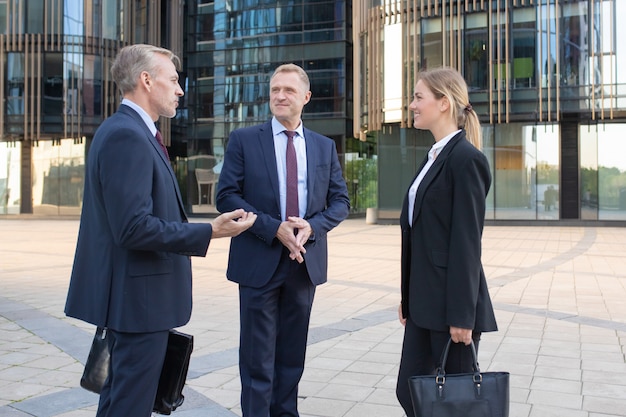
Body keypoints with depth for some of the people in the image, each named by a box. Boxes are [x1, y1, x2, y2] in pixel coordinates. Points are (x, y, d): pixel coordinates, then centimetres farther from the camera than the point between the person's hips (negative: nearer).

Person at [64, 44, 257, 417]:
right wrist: (209, 232, -24)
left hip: (133, 295, 11)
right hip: (140, 296, -11)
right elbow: (134, 228, -26)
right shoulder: (127, 135, -19)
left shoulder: (127, 131, 14)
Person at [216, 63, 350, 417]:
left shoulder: (325, 147, 10)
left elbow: (340, 201, 8)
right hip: (260, 261, -3)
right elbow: (227, 196, -7)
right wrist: (274, 228, -17)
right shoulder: (244, 140, 0)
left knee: (292, 354, 14)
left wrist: (312, 226, -12)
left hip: (306, 261, 3)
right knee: (258, 357, 4)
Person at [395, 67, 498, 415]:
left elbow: (467, 241, -17)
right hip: (425, 303, 9)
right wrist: (407, 298, 17)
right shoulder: (433, 158, 14)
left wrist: (462, 315, -18)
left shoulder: (466, 158, -13)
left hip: (452, 302, -9)